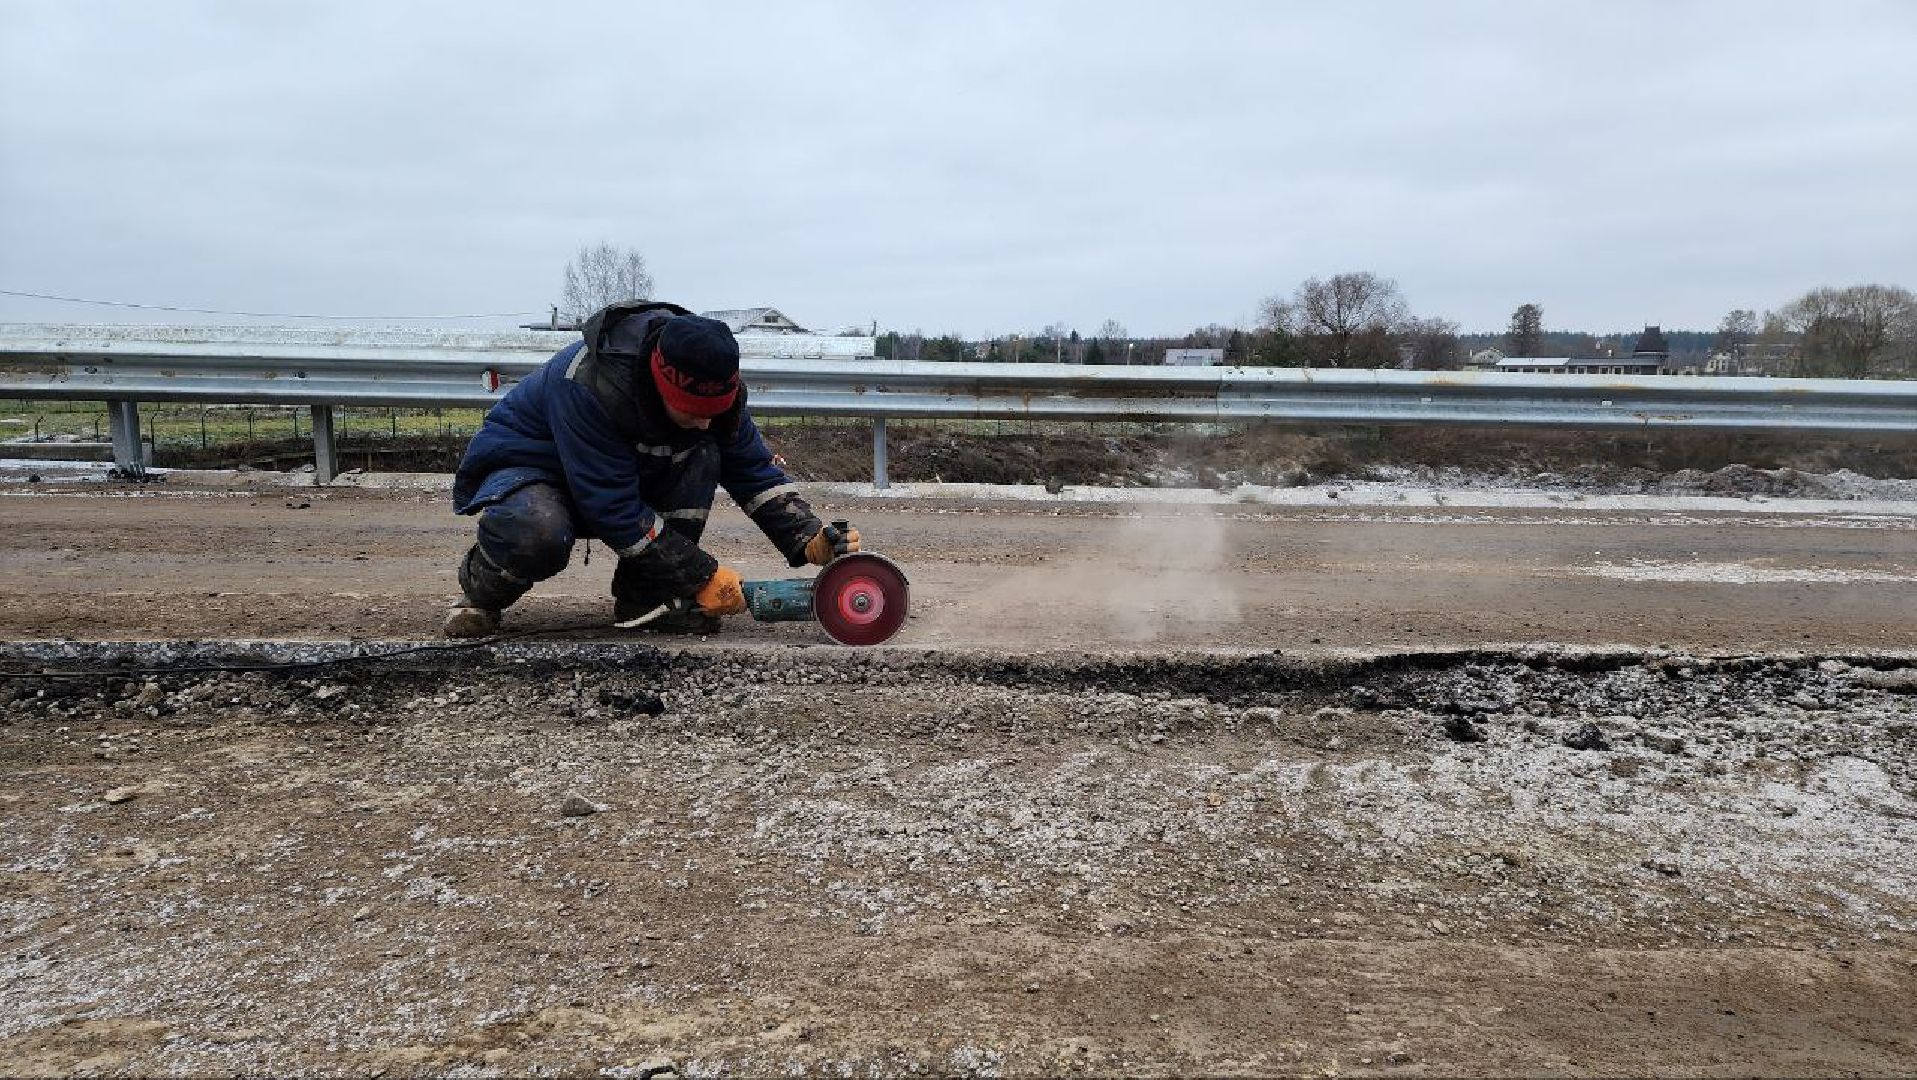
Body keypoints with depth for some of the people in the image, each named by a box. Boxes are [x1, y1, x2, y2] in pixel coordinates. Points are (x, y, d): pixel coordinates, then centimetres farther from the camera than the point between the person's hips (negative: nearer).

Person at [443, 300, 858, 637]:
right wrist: (703, 577, -31)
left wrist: (809, 539, -23)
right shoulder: (588, 385, -37)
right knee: (537, 536, -41)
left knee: (703, 458, -22)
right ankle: (482, 591, -5)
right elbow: (614, 510, -34)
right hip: (524, 466, -6)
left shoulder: (711, 386, -17)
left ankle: (645, 596, -12)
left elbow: (754, 470, -8)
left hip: (623, 476, 6)